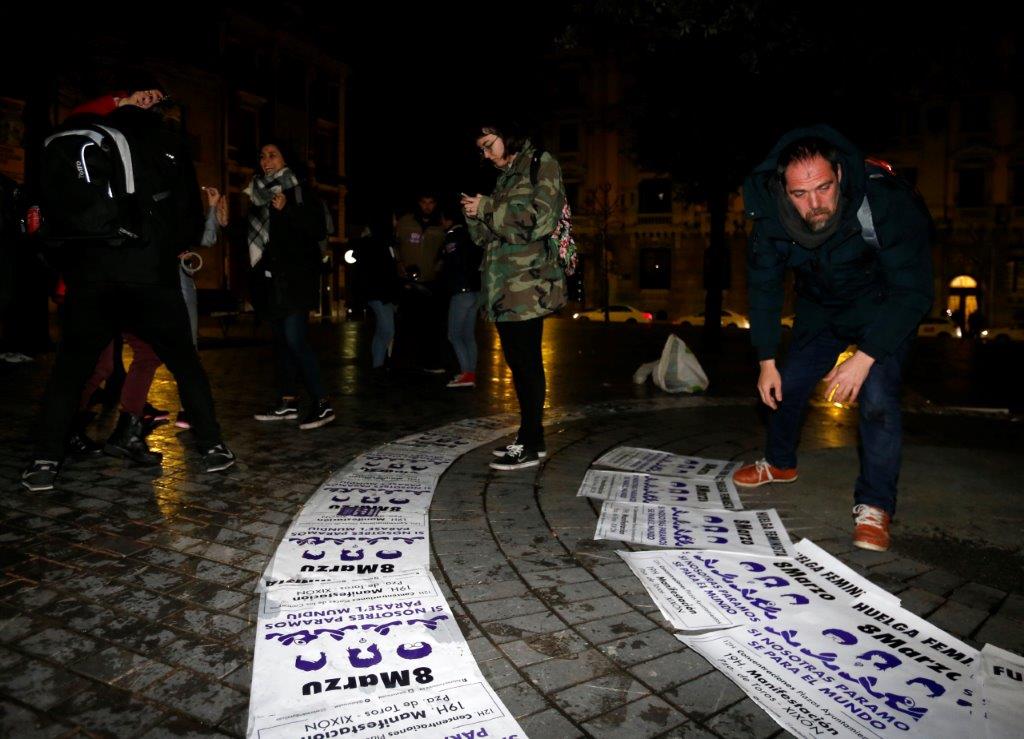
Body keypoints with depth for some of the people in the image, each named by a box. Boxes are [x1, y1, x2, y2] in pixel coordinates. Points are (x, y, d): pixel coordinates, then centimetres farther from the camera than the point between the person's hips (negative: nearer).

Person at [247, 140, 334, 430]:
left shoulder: (300, 192, -2)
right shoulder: (259, 194, 16)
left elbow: (319, 230, -12)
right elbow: (254, 236, 22)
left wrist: (287, 210, -21)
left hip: (296, 278, -7)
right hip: (271, 278, 7)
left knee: (295, 338, -16)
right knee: (281, 338, 8)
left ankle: (322, 402, -12)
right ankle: (288, 402, 14)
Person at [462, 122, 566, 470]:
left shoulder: (542, 165, 1)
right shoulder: (505, 177, 22)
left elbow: (539, 219, -14)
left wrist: (487, 208, -9)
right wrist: (475, 215, 1)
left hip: (526, 283, -8)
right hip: (503, 284, 8)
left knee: (526, 362, -7)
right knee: (517, 362, 9)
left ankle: (531, 444, -2)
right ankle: (529, 436, 17)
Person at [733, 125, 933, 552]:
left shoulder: (886, 202, -35)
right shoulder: (770, 216, -24)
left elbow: (913, 292, -29)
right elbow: (763, 287, -9)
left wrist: (865, 357, -36)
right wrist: (766, 361, -9)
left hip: (885, 306, -4)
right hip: (821, 306, 4)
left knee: (876, 395, -21)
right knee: (788, 383, 8)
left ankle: (875, 505, -5)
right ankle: (779, 463, 36)